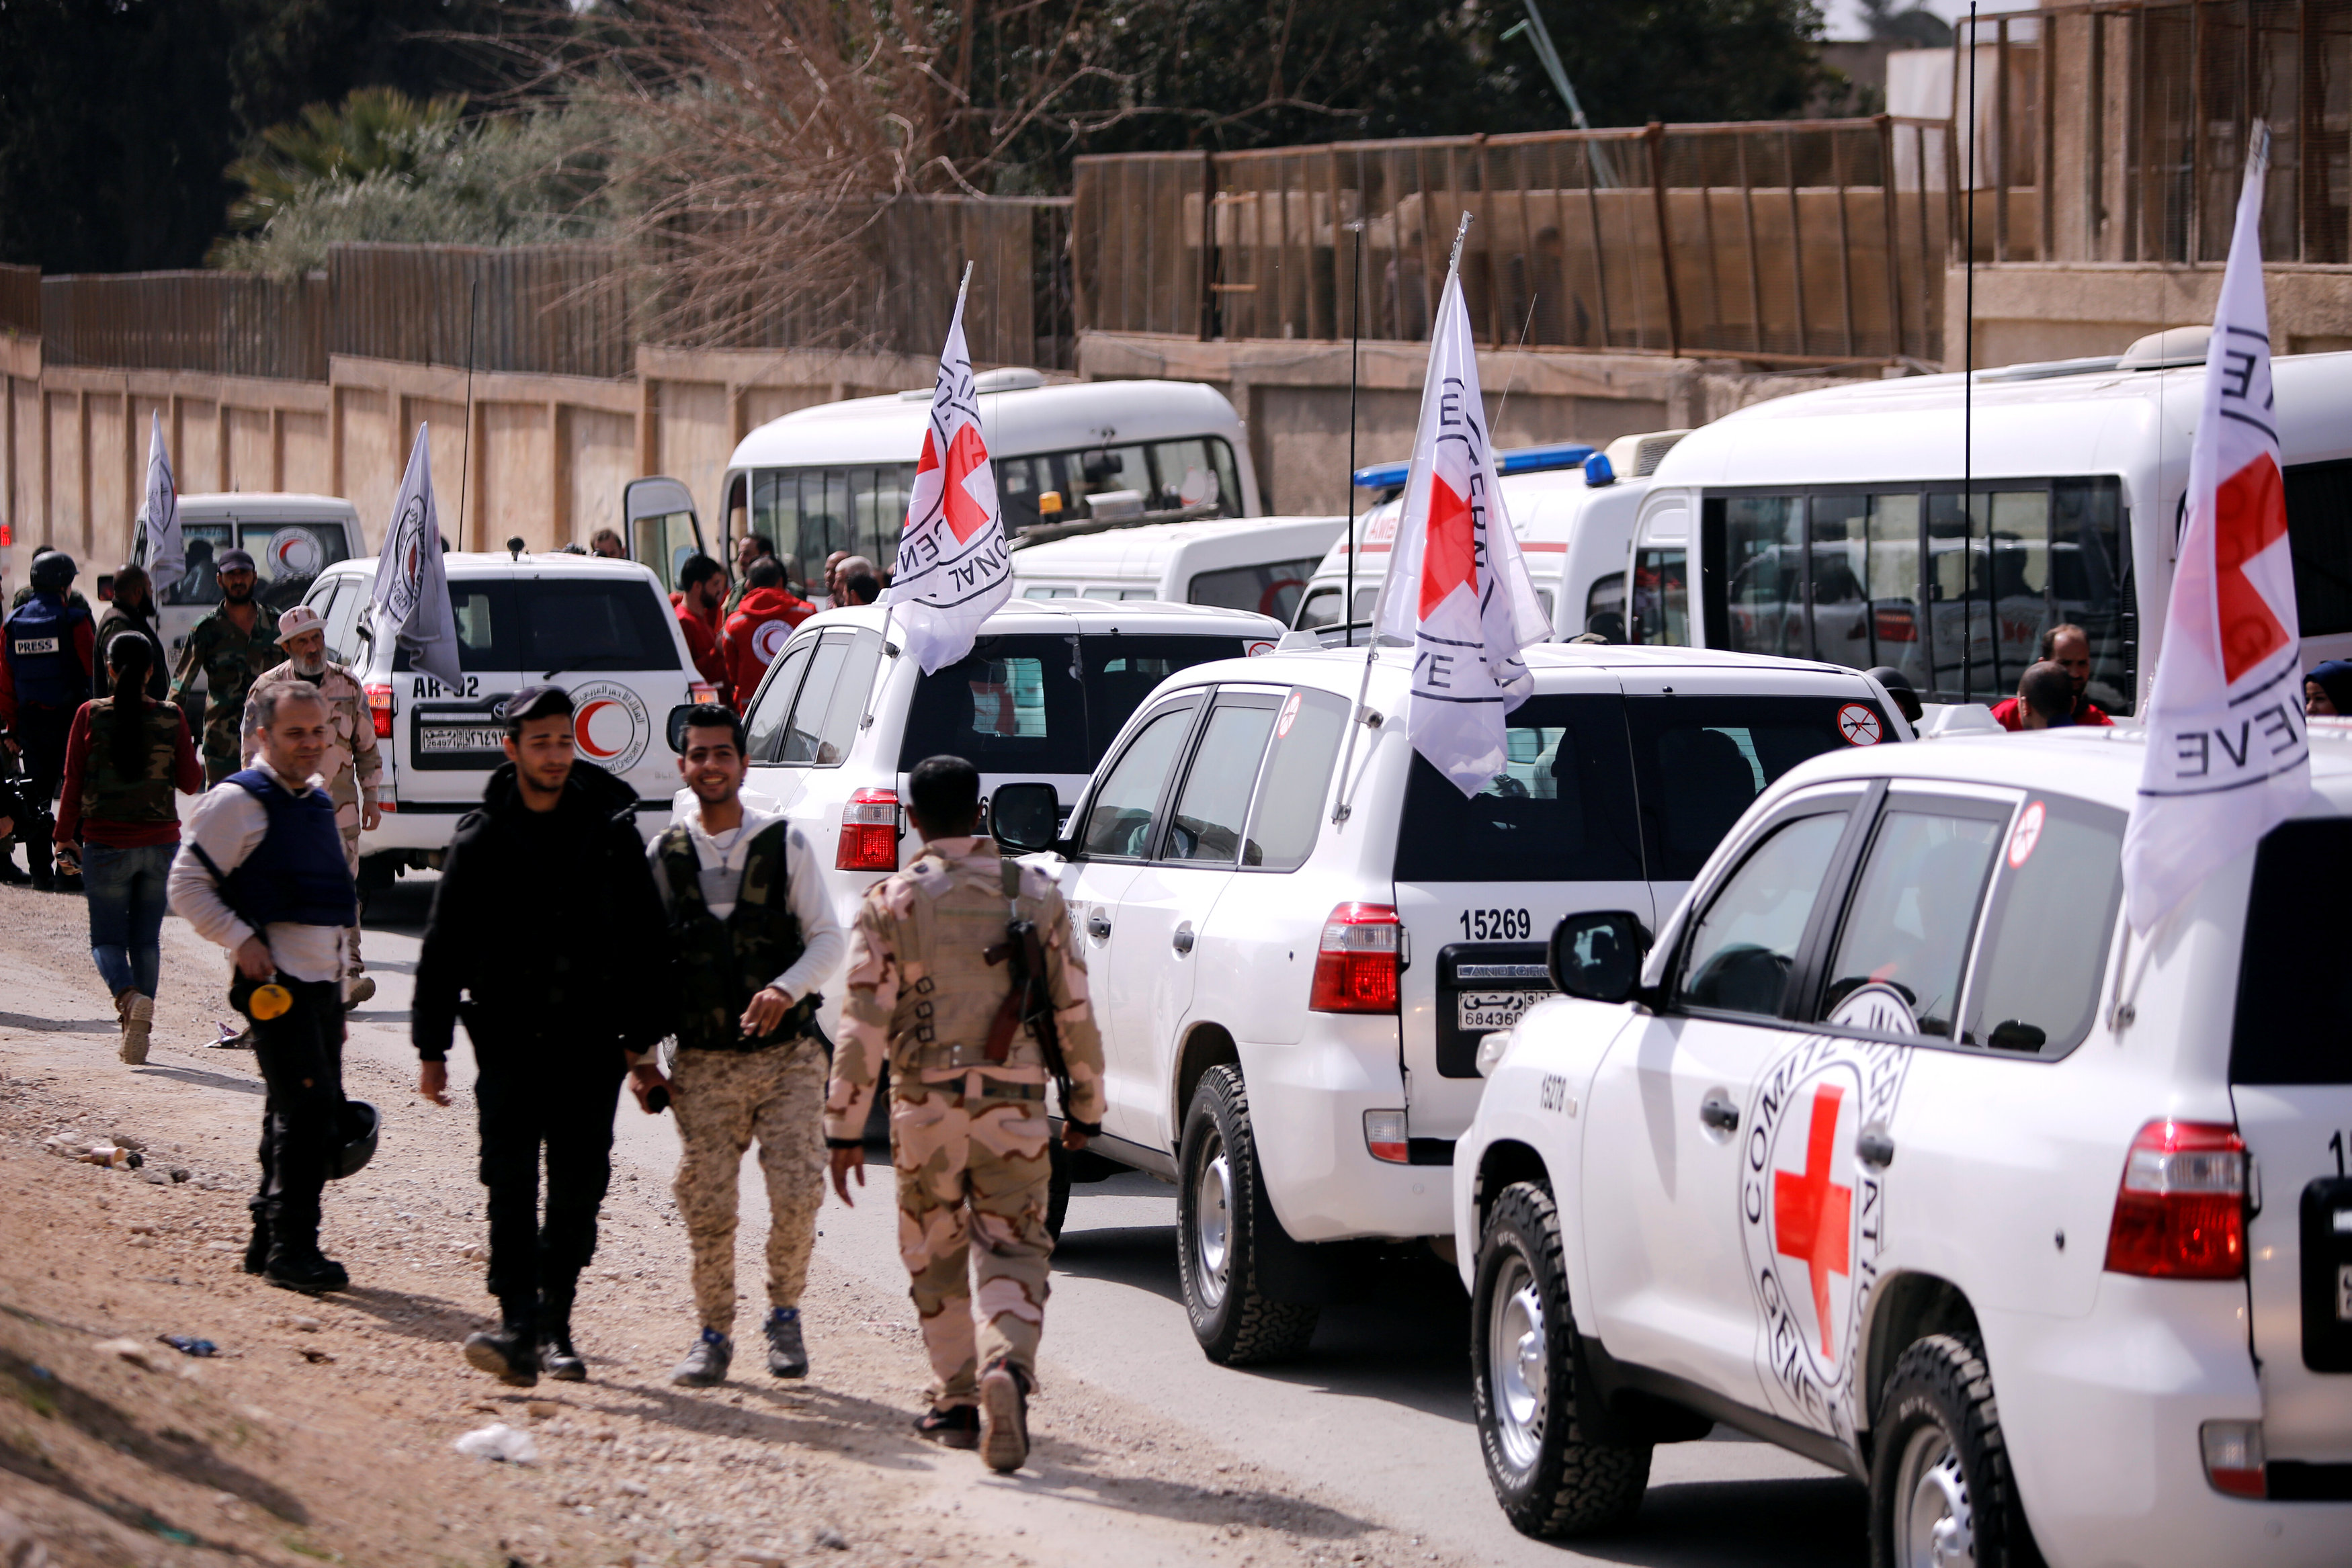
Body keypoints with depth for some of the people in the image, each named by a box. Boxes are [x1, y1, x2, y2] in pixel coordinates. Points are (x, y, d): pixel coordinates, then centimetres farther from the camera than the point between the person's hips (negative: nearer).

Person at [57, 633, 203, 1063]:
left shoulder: (92, 716, -8)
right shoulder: (171, 717, -5)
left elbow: (74, 781, -5)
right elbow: (190, 782, -1)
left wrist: (66, 834, 8)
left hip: (106, 843, -2)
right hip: (160, 842, 2)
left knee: (107, 939, 6)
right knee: (147, 939, 14)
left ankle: (129, 996, -24)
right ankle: (138, 1031, 12)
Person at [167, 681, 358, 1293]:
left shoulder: (317, 799, 17)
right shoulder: (238, 802, -8)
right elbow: (186, 886, -9)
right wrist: (242, 941, -17)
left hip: (322, 980, 9)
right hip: (276, 982, -9)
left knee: (306, 1116, 12)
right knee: (308, 1111, -15)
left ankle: (269, 1240, 22)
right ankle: (290, 1249, -12)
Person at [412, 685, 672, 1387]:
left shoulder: (611, 833, 5)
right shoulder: (482, 841, 3)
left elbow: (646, 940, 11)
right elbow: (442, 950, 7)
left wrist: (643, 1034, 6)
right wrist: (432, 1046, 3)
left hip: (591, 1039, 1)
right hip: (510, 1037, -1)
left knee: (578, 1188, 5)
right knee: (511, 1180, -13)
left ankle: (556, 1328, 15)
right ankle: (519, 1328, -21)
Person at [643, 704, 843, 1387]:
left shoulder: (786, 845, 2)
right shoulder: (663, 857, 7)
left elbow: (828, 940, 1)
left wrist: (785, 990, -18)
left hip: (788, 1055, -1)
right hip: (703, 1063, 1)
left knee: (797, 1193, -10)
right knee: (706, 1204, -3)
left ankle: (784, 1314, 13)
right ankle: (713, 1334, 14)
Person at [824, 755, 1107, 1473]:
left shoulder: (889, 903, -3)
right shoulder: (1037, 895, 3)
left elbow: (864, 1025, -7)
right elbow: (1075, 1014, 5)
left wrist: (844, 1129, -1)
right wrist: (1086, 1107, 17)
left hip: (926, 1107, -1)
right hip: (1015, 1108, 1)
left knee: (938, 1259, 16)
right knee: (1012, 1252, 1)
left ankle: (958, 1400, 21)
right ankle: (1006, 1367, -26)